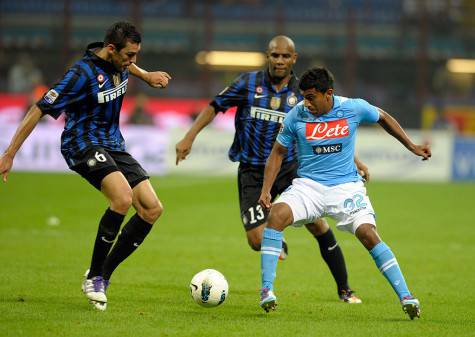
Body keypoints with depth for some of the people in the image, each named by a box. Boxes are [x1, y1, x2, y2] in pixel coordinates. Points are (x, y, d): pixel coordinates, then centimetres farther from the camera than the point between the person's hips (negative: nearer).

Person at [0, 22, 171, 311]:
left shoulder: (118, 62, 2)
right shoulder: (82, 74, -22)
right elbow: (40, 110, -19)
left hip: (113, 145, 9)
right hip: (84, 144, -9)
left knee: (152, 209, -4)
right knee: (123, 197, -32)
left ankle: (103, 276, 4)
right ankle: (94, 277, -17)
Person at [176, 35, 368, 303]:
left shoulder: (302, 93, 0)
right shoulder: (249, 83, -2)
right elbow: (215, 106, 6)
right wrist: (189, 138, -1)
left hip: (290, 168, 1)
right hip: (252, 173, 0)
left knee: (317, 224, -14)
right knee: (257, 241, -12)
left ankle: (344, 289, 1)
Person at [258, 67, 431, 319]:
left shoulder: (354, 108, -7)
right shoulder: (296, 115, -6)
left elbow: (383, 118, 14)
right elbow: (279, 152, 5)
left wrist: (411, 146, 16)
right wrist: (266, 190, -4)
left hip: (346, 186, 0)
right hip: (308, 185, 0)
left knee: (368, 234, -20)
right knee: (277, 214, -27)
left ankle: (405, 297, -13)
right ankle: (267, 290, -25)